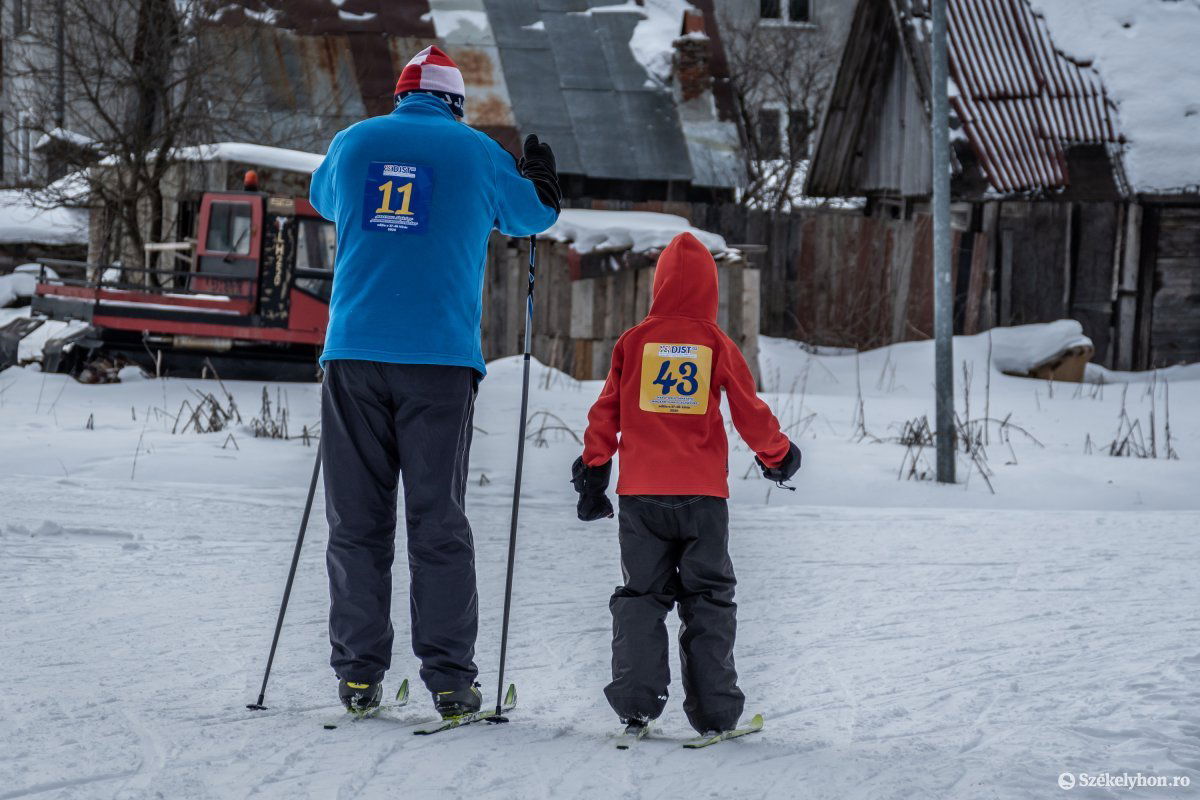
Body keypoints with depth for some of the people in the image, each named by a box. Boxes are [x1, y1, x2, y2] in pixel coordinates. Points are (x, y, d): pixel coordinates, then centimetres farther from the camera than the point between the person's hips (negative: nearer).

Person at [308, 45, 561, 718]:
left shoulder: (352, 143, 10)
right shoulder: (477, 152, 5)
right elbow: (531, 216, 23)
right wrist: (543, 183, 46)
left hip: (354, 354, 2)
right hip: (440, 358, -2)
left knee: (358, 520, 5)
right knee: (439, 522, 0)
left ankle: (358, 674, 2)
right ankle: (450, 679, -4)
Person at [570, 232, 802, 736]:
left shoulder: (633, 342, 3)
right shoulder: (718, 346, 0)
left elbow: (606, 413, 7)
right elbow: (750, 413, 5)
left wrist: (593, 469, 18)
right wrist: (777, 455, 22)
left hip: (640, 491, 1)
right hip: (703, 493, -1)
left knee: (641, 594, 7)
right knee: (709, 599, 6)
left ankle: (636, 700, -5)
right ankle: (714, 709, 2)